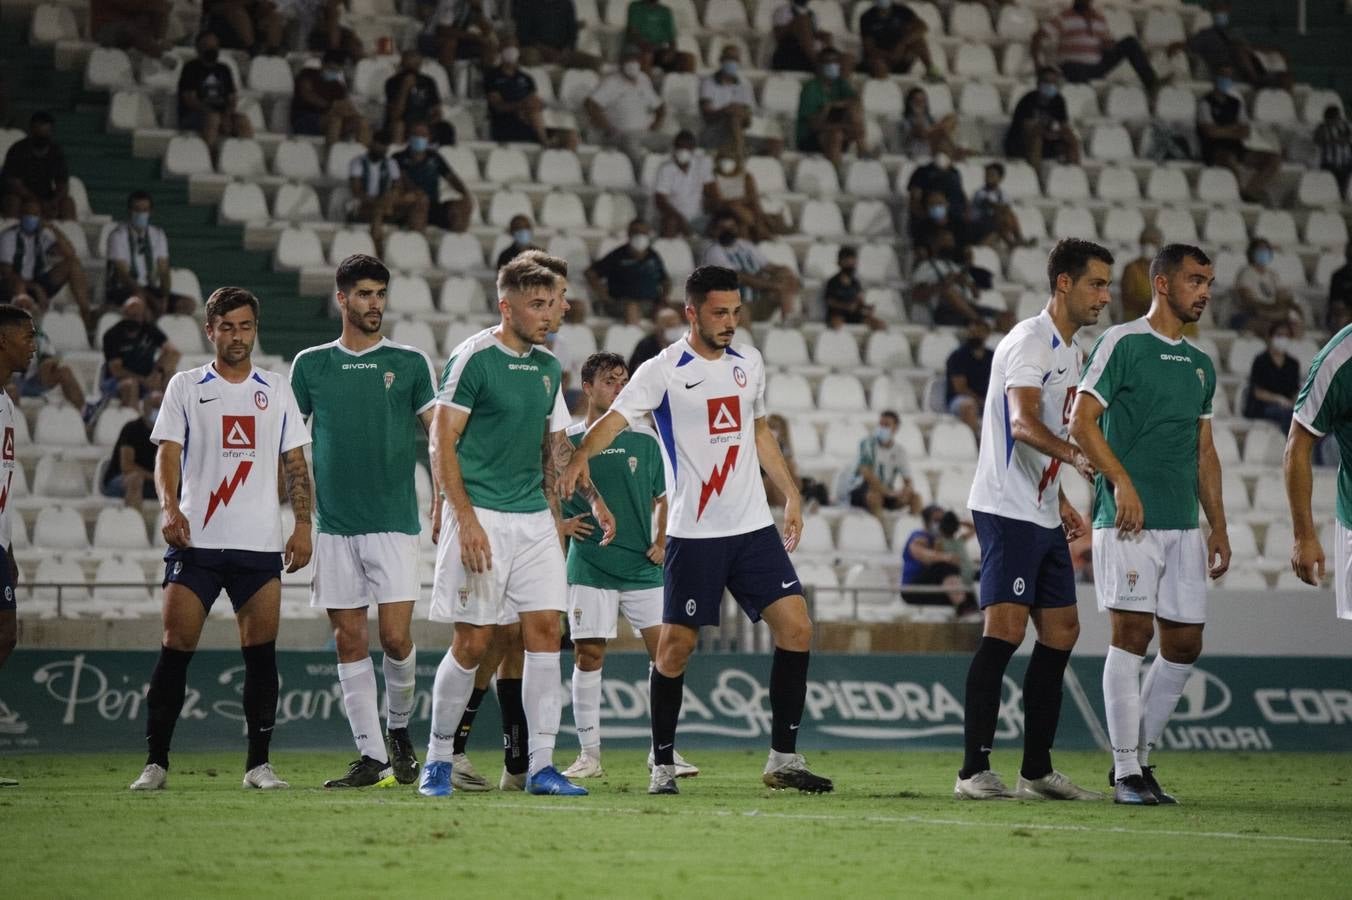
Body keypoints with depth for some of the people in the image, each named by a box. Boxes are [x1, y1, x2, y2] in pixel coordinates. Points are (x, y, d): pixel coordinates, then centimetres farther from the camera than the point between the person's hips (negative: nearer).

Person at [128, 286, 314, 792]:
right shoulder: (185, 388, 7)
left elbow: (295, 463, 14)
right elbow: (167, 454, 0)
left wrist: (302, 525, 3)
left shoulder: (276, 390, 13)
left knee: (261, 652, -3)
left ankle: (258, 764, 3)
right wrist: (169, 507, -18)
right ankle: (155, 763, -1)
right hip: (196, 542, -2)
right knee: (176, 648, -6)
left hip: (260, 543, 2)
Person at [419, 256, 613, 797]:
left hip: (535, 517, 6)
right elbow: (442, 444, -10)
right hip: (482, 516, -6)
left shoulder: (547, 367, 13)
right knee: (473, 641, -5)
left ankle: (541, 766, 1)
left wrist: (592, 499, 15)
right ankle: (438, 761, 10)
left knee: (545, 630, -1)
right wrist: (466, 520, -17)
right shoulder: (474, 359, -9)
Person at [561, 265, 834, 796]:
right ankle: (662, 765, 11)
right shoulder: (663, 371, -6)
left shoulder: (748, 364, 12)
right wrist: (580, 459, -37)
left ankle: (783, 758, 1)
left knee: (796, 628, -6)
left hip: (754, 528, 5)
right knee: (675, 647, -3)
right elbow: (614, 419, -18)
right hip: (694, 534, -5)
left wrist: (791, 496, 23)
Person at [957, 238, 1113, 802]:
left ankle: (1038, 771, 12)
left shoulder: (1070, 352, 19)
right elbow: (1023, 424, -27)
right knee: (1005, 629, -16)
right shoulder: (1029, 342, -13)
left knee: (1060, 631, 8)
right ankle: (974, 770, -17)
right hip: (1006, 509, -10)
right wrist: (1076, 456, -43)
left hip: (1043, 516, 10)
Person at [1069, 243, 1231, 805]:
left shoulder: (1201, 365, 19)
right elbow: (1082, 422, -9)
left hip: (1183, 526, 7)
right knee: (1131, 636, -10)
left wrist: (1218, 527, 17)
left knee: (1184, 644, 5)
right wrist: (1121, 482, -20)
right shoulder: (1122, 343, -3)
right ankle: (1127, 772, -7)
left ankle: (1138, 756, 18)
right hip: (1129, 522, -7)